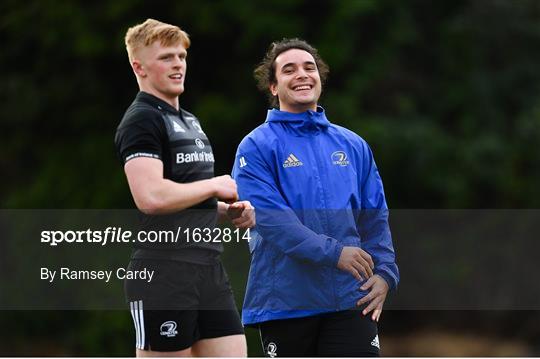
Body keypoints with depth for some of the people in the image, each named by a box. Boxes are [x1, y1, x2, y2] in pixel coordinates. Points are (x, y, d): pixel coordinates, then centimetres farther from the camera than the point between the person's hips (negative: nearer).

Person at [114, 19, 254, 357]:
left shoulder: (189, 121, 20)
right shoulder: (141, 120, -10)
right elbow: (151, 197, -24)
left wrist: (228, 209, 11)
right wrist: (214, 186, -11)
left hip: (210, 266, 9)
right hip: (163, 274, -9)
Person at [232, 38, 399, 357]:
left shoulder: (353, 145, 13)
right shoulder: (257, 147, -1)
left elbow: (375, 218, 14)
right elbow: (268, 216, -14)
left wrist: (384, 272, -2)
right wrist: (333, 251, -21)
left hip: (350, 298, 3)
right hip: (285, 301, -2)